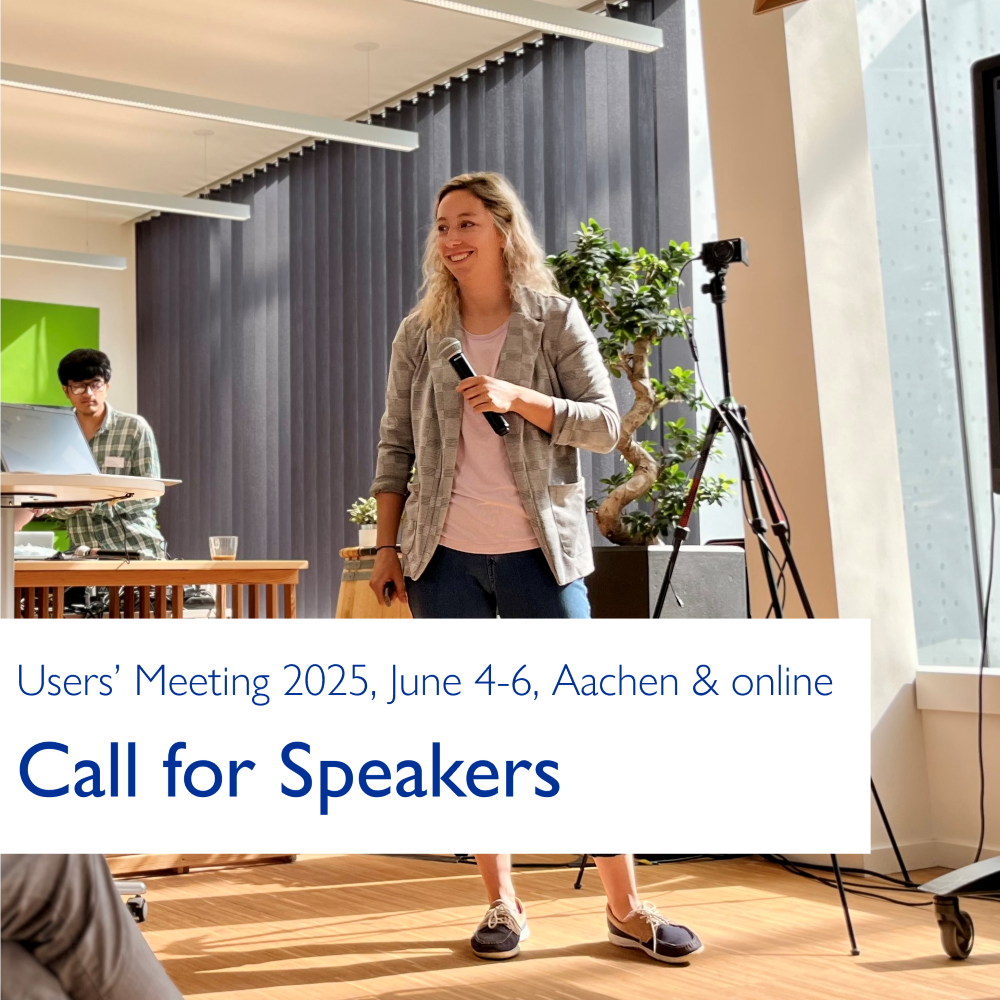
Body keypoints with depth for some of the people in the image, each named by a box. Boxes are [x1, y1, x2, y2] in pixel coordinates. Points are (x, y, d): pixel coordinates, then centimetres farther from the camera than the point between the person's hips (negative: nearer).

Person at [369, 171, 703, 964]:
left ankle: (626, 907, 8)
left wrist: (518, 399, -18)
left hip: (540, 551, -2)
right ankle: (502, 902, 15)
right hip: (446, 556, 2)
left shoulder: (555, 318, 2)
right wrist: (387, 548, 3)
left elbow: (606, 423, -4)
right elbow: (395, 448, 8)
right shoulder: (420, 333, 7)